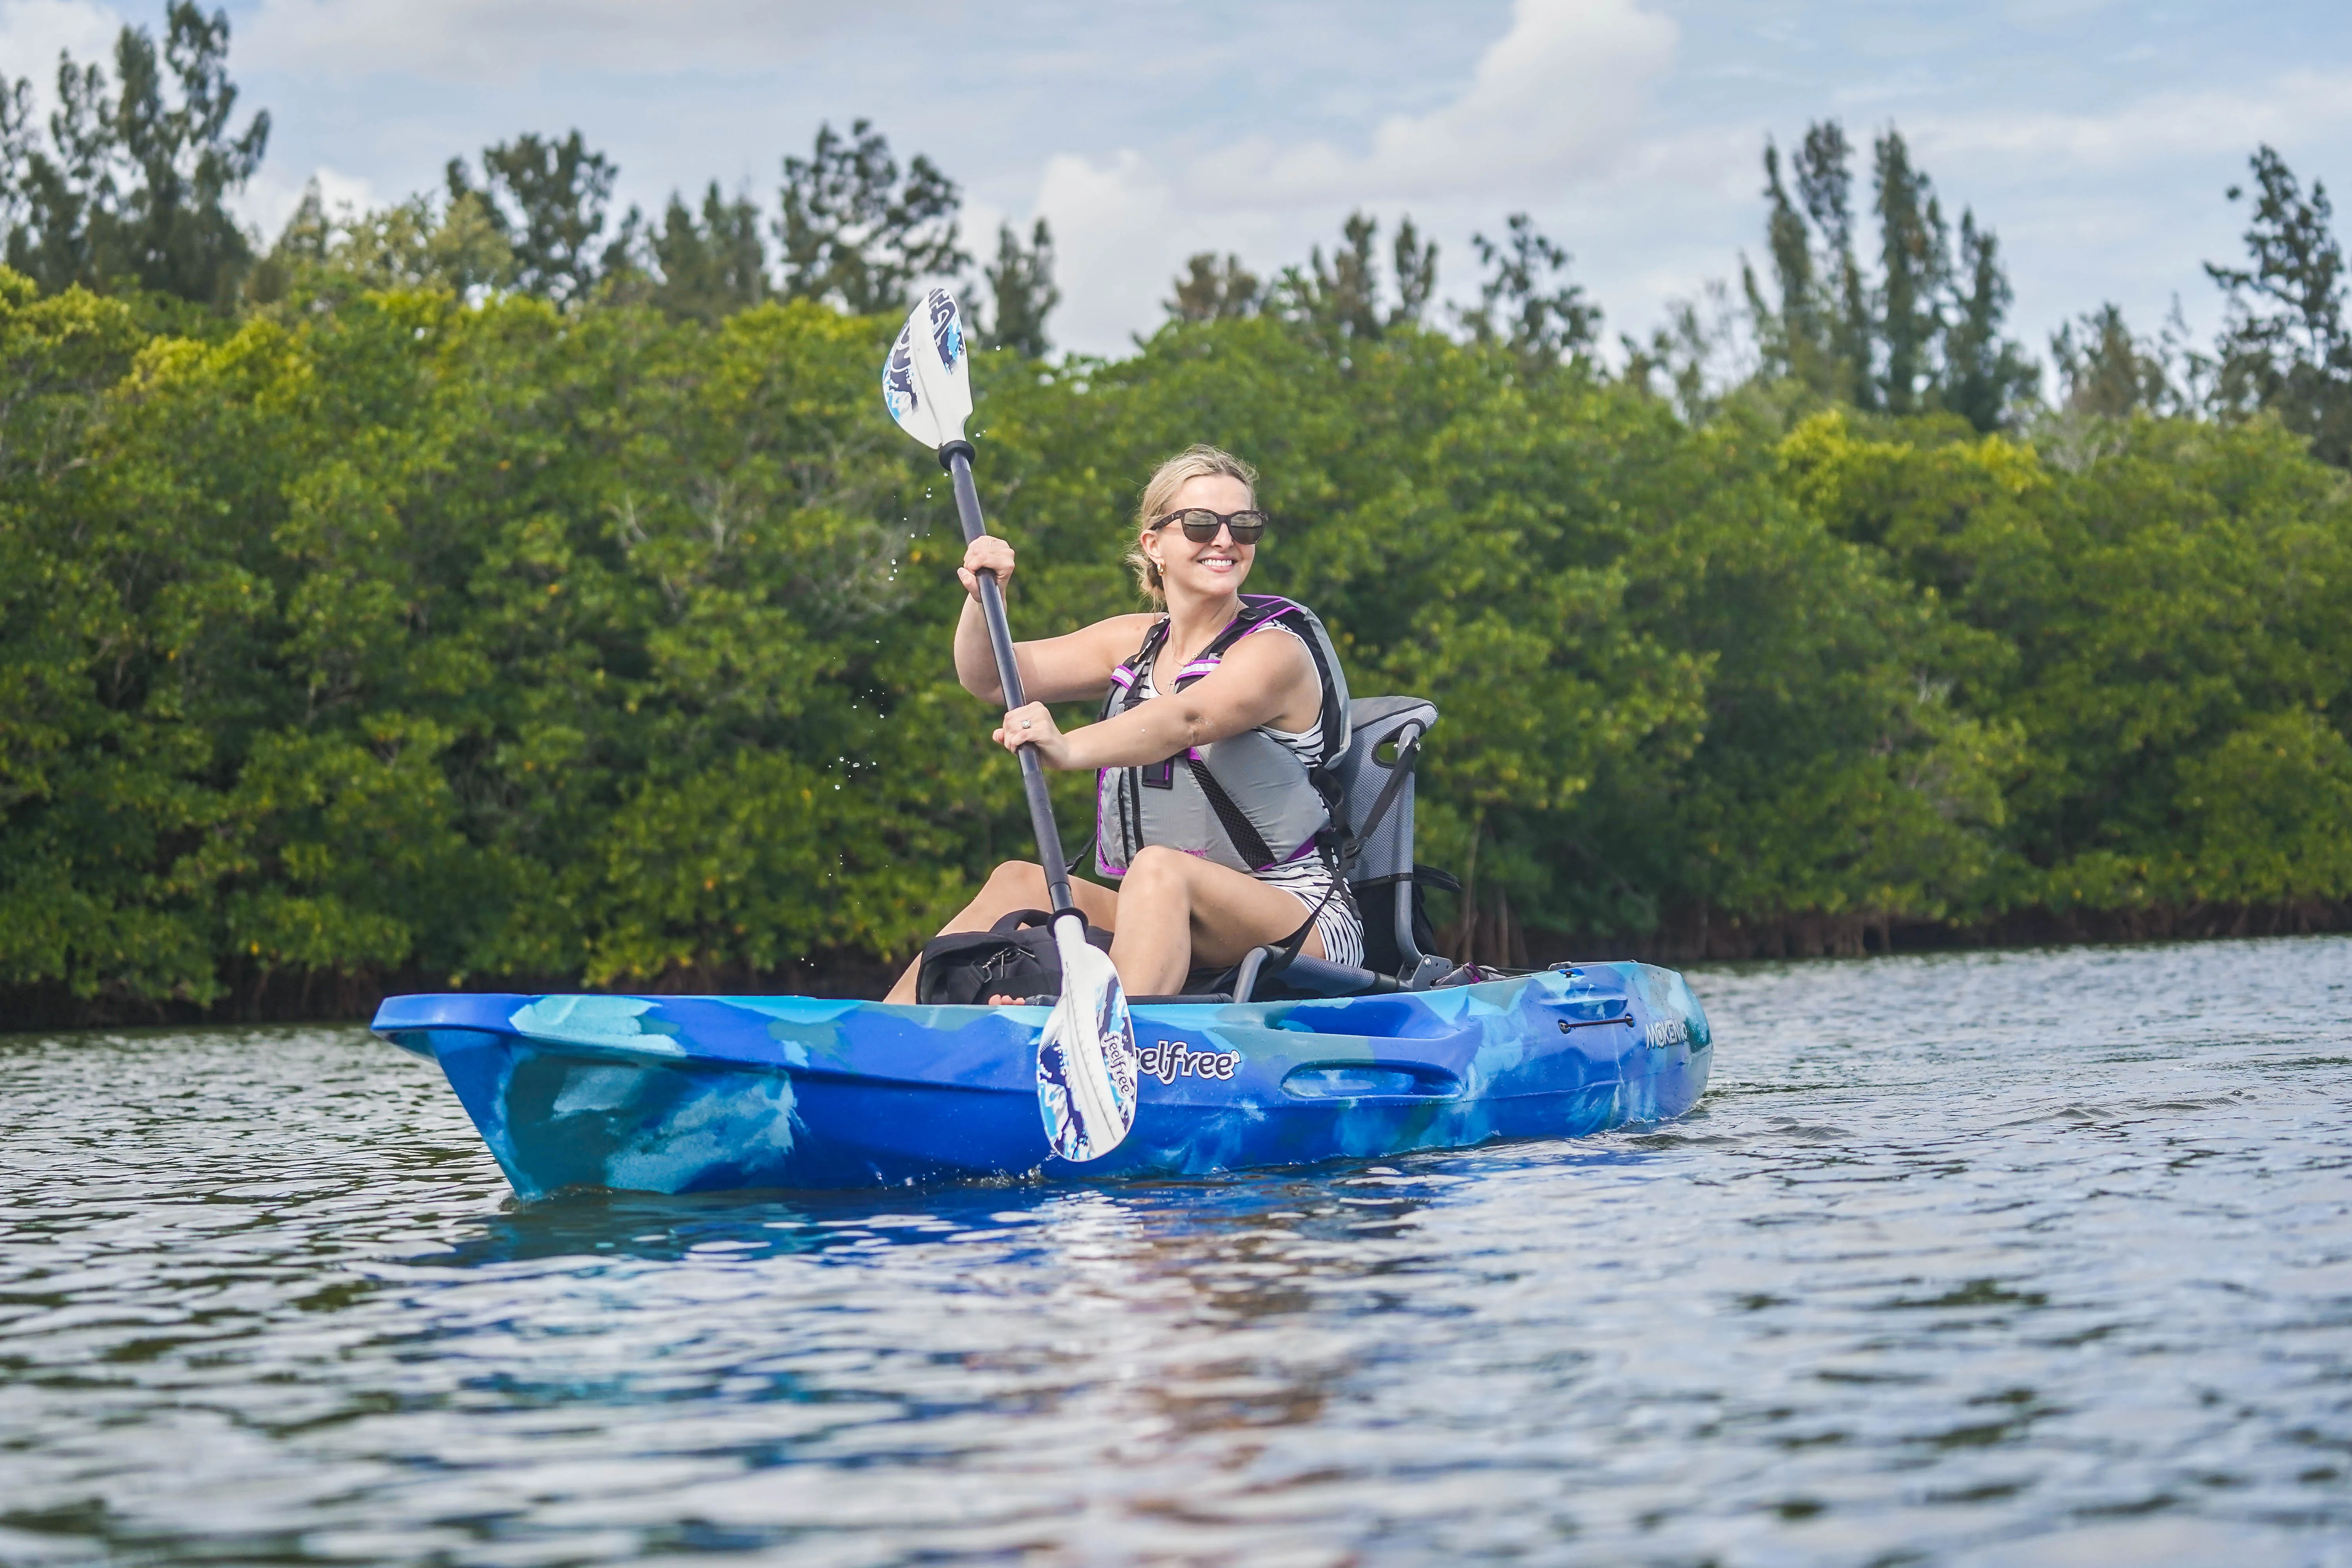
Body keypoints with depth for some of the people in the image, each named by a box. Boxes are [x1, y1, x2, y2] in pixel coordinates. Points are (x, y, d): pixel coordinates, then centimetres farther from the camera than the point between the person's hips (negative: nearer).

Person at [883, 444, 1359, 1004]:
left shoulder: (1276, 648, -8)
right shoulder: (1136, 643, 14)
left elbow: (1185, 721, -29)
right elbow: (990, 678, 9)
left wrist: (1069, 749, -46)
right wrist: (982, 598, -13)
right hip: (1164, 917, 7)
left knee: (1159, 868, -35)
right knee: (1021, 881, -13)